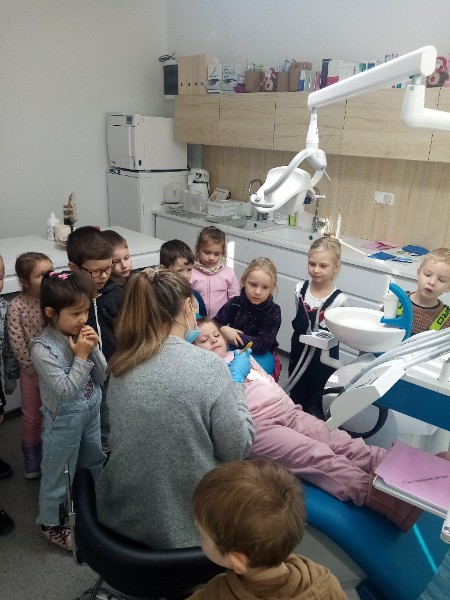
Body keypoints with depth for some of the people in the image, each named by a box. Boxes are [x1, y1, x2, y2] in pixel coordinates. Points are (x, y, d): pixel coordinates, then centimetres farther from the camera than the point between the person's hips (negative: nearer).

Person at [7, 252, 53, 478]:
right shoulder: (17, 305, -16)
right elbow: (18, 345, -15)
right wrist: (36, 371, -14)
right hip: (32, 370, -1)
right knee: (32, 416, 17)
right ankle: (32, 457, 42)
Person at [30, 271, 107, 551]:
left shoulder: (83, 334, -10)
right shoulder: (43, 348, -25)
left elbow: (102, 377, -5)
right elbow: (66, 391, -27)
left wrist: (94, 349, -19)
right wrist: (81, 357, -27)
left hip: (92, 413, 6)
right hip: (65, 421, -6)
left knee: (94, 465, 26)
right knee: (58, 474, 15)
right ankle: (50, 523, 41)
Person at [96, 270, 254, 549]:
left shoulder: (122, 363, -5)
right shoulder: (209, 366, -22)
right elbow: (237, 449, -12)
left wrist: (181, 343, 17)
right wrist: (237, 379, -1)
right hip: (185, 522, -5)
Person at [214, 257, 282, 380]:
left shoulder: (273, 312, -14)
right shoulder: (235, 303, -7)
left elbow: (262, 345, -20)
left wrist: (235, 337, -24)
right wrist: (223, 330, -23)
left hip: (260, 355, -3)